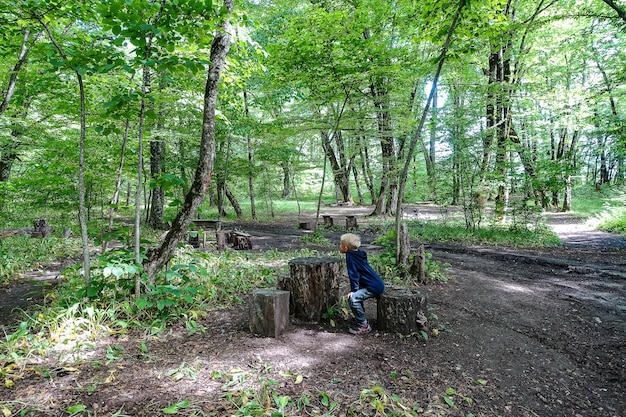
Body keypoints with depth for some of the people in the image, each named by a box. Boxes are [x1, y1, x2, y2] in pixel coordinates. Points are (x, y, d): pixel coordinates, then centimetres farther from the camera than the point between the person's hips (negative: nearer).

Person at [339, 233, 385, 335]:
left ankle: (363, 325, -7)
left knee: (352, 298, -19)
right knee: (356, 295, 21)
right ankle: (362, 321, 28)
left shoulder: (350, 256, -14)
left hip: (374, 287, -11)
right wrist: (355, 289, 24)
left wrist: (353, 290, -12)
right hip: (376, 284, 11)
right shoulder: (357, 253, 13)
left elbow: (353, 274, -16)